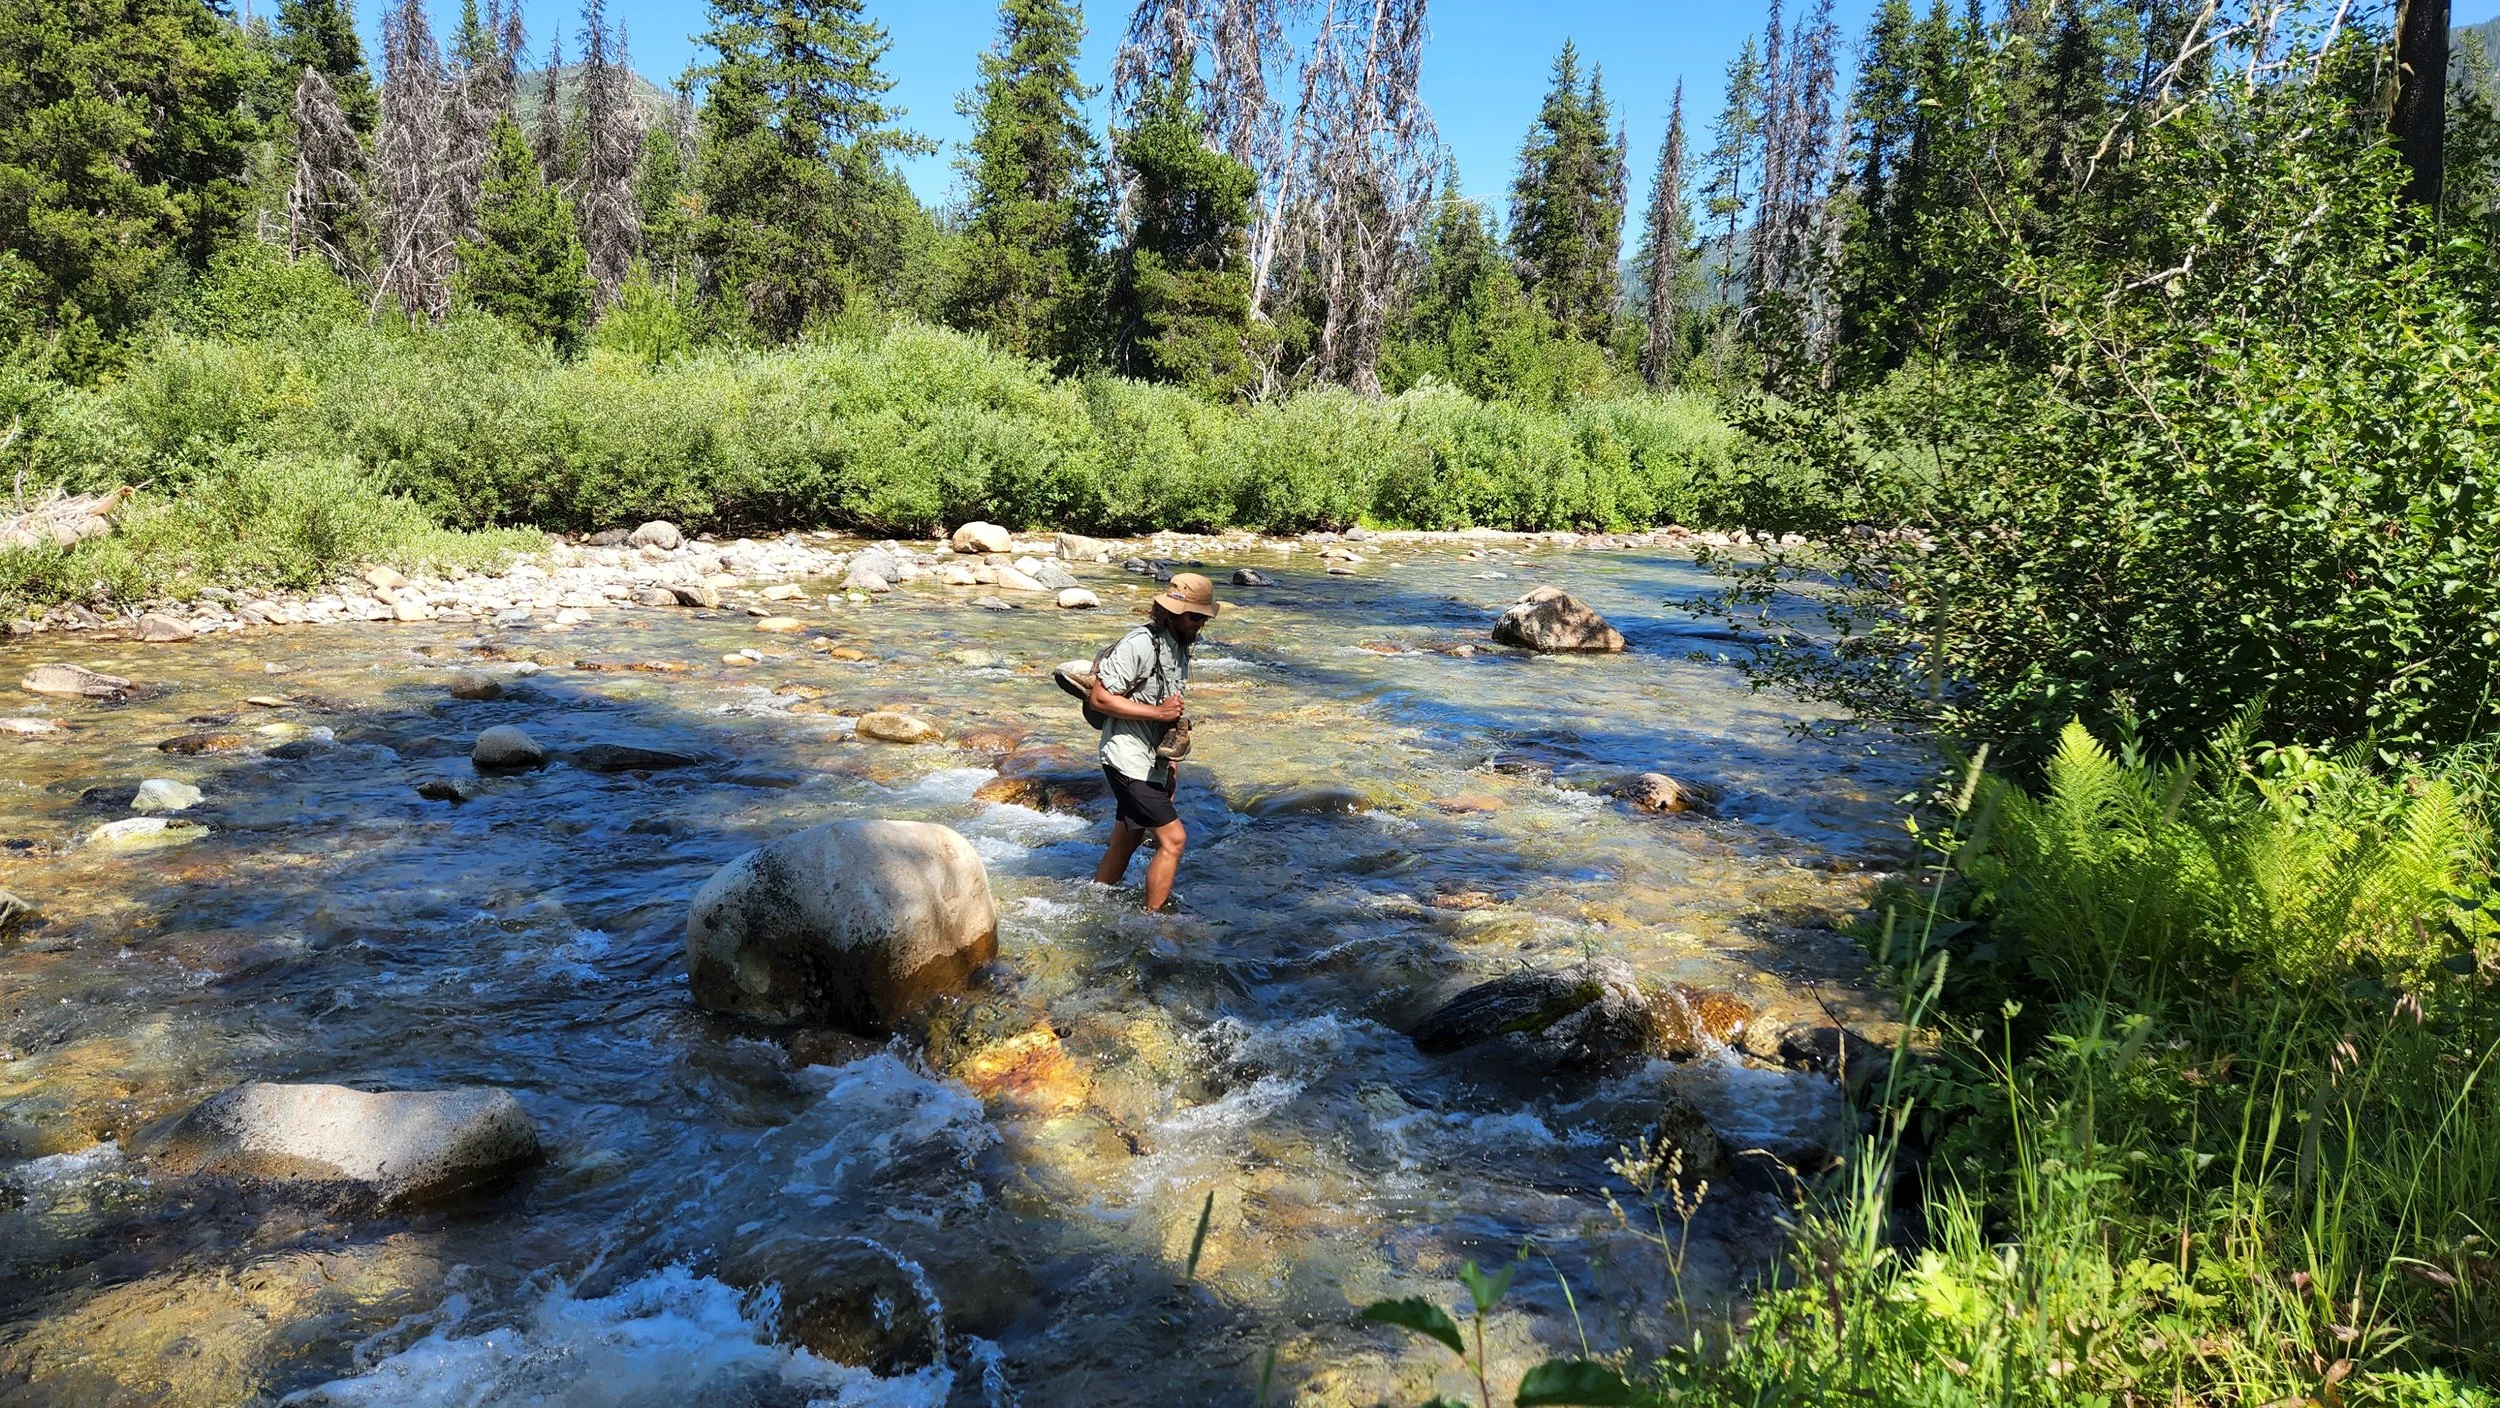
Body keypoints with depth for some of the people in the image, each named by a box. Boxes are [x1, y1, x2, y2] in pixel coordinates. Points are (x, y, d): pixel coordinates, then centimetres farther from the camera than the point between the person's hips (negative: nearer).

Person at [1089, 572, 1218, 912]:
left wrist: (1170, 760, 20)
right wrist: (1157, 712, -22)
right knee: (1173, 839, -10)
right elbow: (1099, 698, -21)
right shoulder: (1140, 644, -20)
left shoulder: (1180, 648, 10)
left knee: (1124, 844, 17)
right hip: (1128, 761, -9)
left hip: (1152, 763, 9)